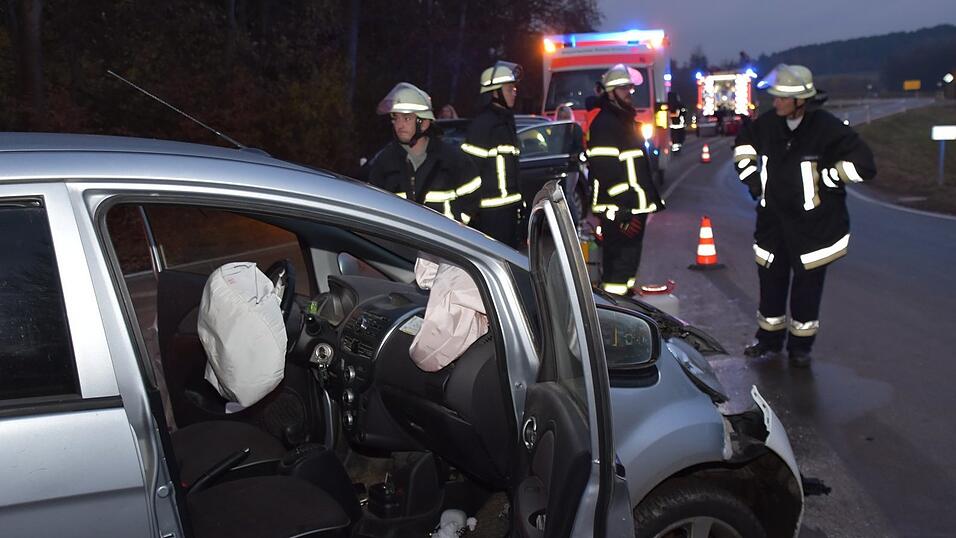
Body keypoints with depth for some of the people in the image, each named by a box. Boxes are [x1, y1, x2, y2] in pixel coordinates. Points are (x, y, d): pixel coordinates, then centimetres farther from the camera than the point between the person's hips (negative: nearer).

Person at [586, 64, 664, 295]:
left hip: (633, 208, 10)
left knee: (628, 262, 17)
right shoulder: (604, 124, -14)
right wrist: (623, 211, -25)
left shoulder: (625, 120, 19)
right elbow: (605, 171, -22)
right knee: (620, 266, -9)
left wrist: (653, 199, 22)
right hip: (618, 212, -10)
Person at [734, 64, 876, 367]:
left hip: (814, 225, -4)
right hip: (773, 220, 4)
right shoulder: (768, 124, -2)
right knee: (771, 283, 11)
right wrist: (749, 173, 11)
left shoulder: (826, 129, -18)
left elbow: (863, 164, -19)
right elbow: (744, 141, 21)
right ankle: (769, 341, 28)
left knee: (806, 288, 6)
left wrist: (824, 177, -16)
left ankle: (800, 347, 23)